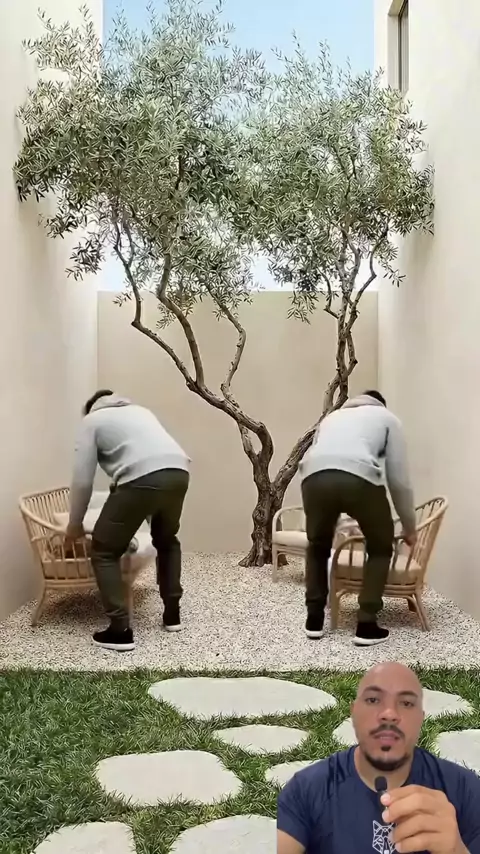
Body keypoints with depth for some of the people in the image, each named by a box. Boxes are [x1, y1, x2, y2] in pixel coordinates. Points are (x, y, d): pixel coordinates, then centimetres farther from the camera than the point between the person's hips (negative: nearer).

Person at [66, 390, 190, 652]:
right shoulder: (139, 411, 36)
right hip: (178, 473, 6)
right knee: (166, 540, 31)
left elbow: (82, 480, 14)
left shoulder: (92, 420, 20)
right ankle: (172, 613, 33)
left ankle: (120, 630, 7)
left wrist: (74, 525, 26)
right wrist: (150, 509, 52)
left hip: (141, 479, -6)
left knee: (104, 552, 11)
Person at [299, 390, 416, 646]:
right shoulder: (387, 418, 29)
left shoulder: (333, 416, 40)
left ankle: (314, 620, 29)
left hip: (314, 477, 3)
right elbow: (399, 479, 24)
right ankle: (366, 625, 16)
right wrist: (409, 527, 34)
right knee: (380, 549, 21)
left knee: (318, 546, 29)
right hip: (359, 478, -3)